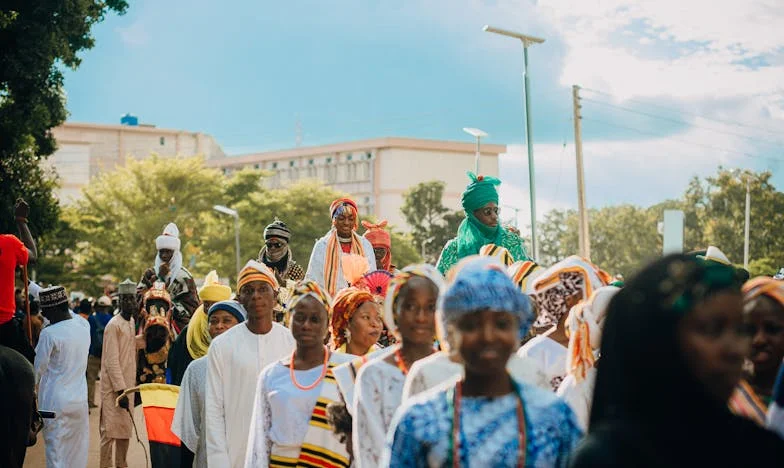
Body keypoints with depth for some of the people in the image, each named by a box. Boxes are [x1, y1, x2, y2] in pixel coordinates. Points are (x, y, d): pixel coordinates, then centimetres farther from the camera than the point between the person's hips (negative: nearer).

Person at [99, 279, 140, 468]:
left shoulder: (133, 322, 10)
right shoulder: (114, 325, -13)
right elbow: (112, 361, -17)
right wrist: (120, 389, -20)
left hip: (127, 384, 8)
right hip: (114, 386, -7)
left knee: (126, 428, 13)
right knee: (110, 430, -4)